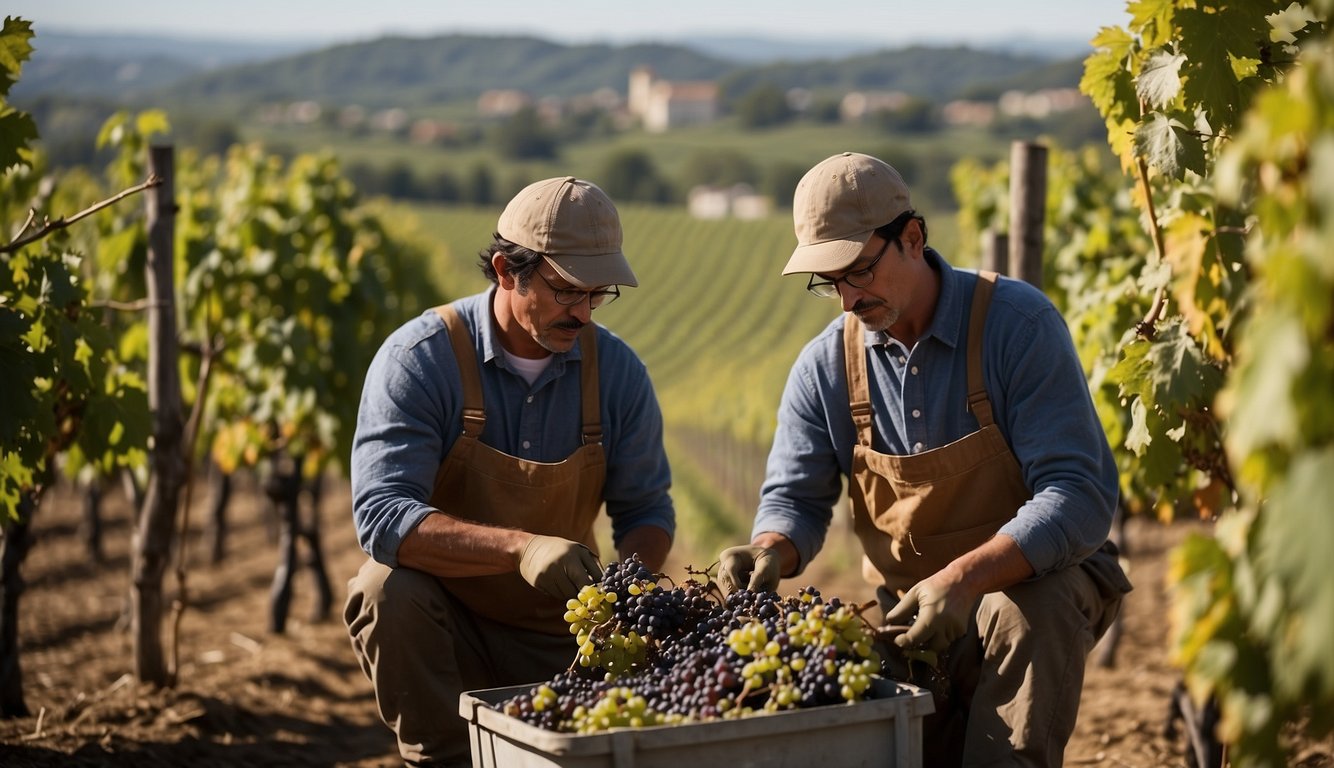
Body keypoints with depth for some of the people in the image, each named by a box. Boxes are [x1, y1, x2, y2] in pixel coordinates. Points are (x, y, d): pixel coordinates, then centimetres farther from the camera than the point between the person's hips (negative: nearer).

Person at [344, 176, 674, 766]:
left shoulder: (616, 369, -4)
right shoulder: (418, 358, -17)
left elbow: (646, 509, 5)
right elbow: (380, 515, -28)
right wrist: (520, 549, -41)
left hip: (561, 643, 3)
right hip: (445, 627, -3)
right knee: (389, 589, -33)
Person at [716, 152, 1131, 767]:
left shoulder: (1018, 324, -17)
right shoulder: (825, 366, -1)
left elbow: (1078, 497, -23)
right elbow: (795, 497, 3)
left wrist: (963, 579, -38)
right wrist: (769, 552, -23)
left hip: (1035, 580, -3)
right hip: (910, 610, 4)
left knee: (1030, 614, -36)